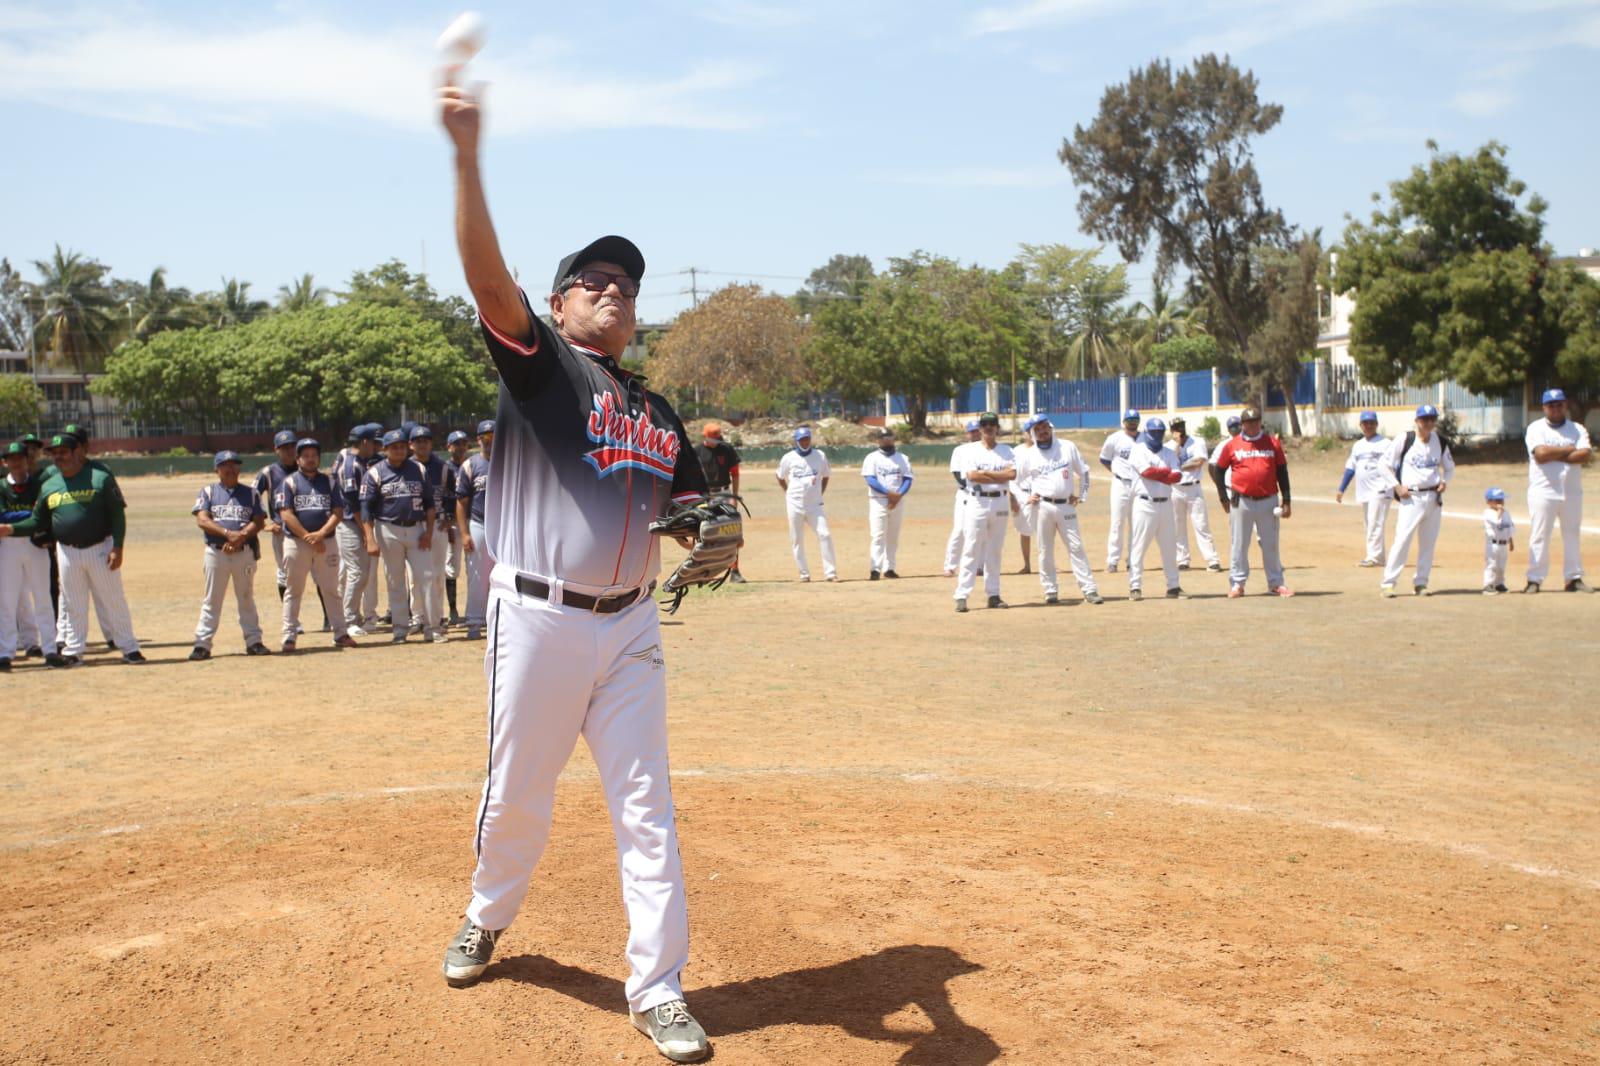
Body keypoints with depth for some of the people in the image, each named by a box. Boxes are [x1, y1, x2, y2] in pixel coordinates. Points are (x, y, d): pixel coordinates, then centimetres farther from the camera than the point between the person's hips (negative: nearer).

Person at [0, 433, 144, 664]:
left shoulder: (101, 477, -5)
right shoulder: (49, 486, 8)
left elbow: (117, 513, -7)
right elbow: (38, 521, 13)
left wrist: (117, 547, -14)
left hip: (100, 549, -4)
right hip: (67, 552, 4)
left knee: (112, 601, 2)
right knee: (72, 604, 10)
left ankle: (129, 648, 9)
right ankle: (73, 650, 19)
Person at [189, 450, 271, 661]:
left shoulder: (250, 492, 9)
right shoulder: (208, 492, 6)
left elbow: (259, 522, -1)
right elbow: (202, 520, -8)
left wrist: (240, 537, -18)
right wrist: (228, 533, -21)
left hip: (245, 552, 1)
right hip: (216, 553, -1)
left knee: (246, 599, 8)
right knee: (211, 600, 2)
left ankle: (253, 641, 12)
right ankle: (202, 644, 4)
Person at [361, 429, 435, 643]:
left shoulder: (419, 470, 7)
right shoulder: (375, 473, -2)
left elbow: (429, 503, 9)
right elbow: (366, 508, -5)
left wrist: (428, 532, -1)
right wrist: (370, 539, -14)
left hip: (417, 529, 2)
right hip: (389, 531, -2)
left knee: (426, 577, -3)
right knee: (395, 581, 5)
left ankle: (430, 624, 5)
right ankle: (399, 627, 12)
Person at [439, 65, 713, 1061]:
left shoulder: (659, 414, 14)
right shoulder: (538, 364, -1)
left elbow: (695, 507, 19)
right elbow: (488, 272, -18)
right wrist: (468, 153, -30)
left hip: (630, 624, 4)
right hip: (539, 618, -4)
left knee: (646, 804, 2)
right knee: (518, 792, 10)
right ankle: (488, 918, 39)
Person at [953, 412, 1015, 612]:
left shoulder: (1006, 450, 9)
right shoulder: (970, 450, 1)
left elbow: (1012, 474, -8)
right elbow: (972, 475, -15)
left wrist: (986, 473, -12)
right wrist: (1000, 476, -9)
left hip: (1000, 503, 3)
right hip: (976, 502, -3)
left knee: (995, 551, 9)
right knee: (970, 551, -7)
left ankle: (993, 594, 15)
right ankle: (961, 597, -8)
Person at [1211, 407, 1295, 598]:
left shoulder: (1273, 442, 4)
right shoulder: (1231, 445, 1)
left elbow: (1282, 472, 6)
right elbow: (1218, 470, 7)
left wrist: (1286, 501, 1)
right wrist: (1224, 497, 1)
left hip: (1268, 501, 1)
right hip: (1241, 502, -1)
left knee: (1271, 544, 8)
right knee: (1239, 544, 3)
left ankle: (1276, 583, 16)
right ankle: (1237, 583, 10)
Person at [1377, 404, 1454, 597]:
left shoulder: (1440, 443, 8)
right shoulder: (1403, 440, -5)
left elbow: (1450, 467, 22)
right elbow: (1384, 466, -1)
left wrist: (1444, 481, 2)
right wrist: (1396, 486, -9)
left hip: (1434, 497, 5)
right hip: (1411, 498, -5)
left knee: (1428, 542, 8)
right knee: (1402, 539, -12)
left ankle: (1420, 583, 17)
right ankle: (1388, 583, -8)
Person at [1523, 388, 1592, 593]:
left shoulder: (1578, 429, 8)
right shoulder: (1536, 428, 1)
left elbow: (1586, 455, -9)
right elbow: (1540, 454, -17)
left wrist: (1554, 456, -13)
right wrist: (1569, 450, -7)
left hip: (1572, 492, 3)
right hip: (1543, 491, -3)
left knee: (1572, 535, 8)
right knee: (1539, 537, -4)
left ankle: (1574, 578, 14)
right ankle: (1534, 580, -1)